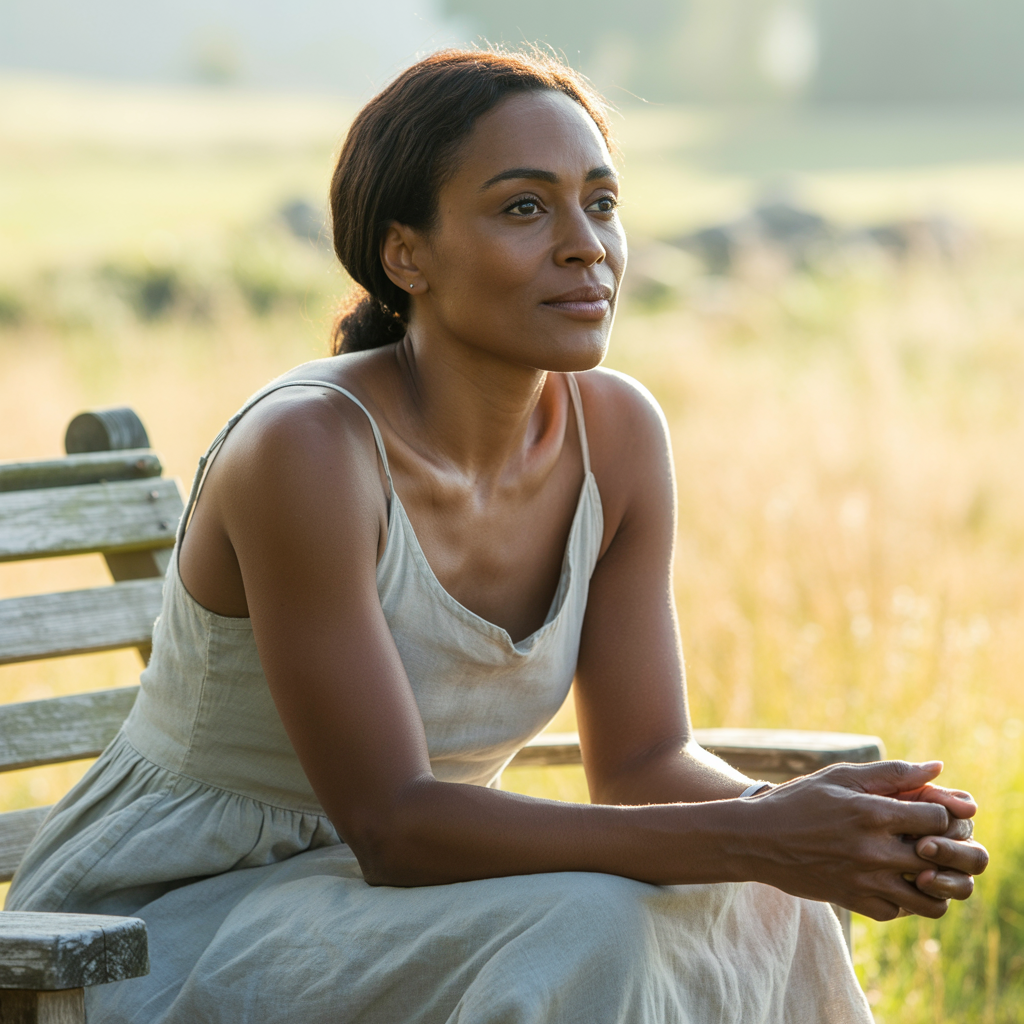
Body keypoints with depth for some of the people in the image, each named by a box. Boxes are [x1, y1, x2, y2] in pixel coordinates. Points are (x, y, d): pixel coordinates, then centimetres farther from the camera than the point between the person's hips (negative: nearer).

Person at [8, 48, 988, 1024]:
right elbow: (389, 826, -28)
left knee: (759, 927, -17)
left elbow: (642, 761, -2)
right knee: (576, 934, -29)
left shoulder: (618, 433, -6)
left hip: (378, 898, 6)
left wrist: (792, 818, -25)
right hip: (157, 931, -6)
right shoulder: (306, 450, -26)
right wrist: (754, 842, -34)